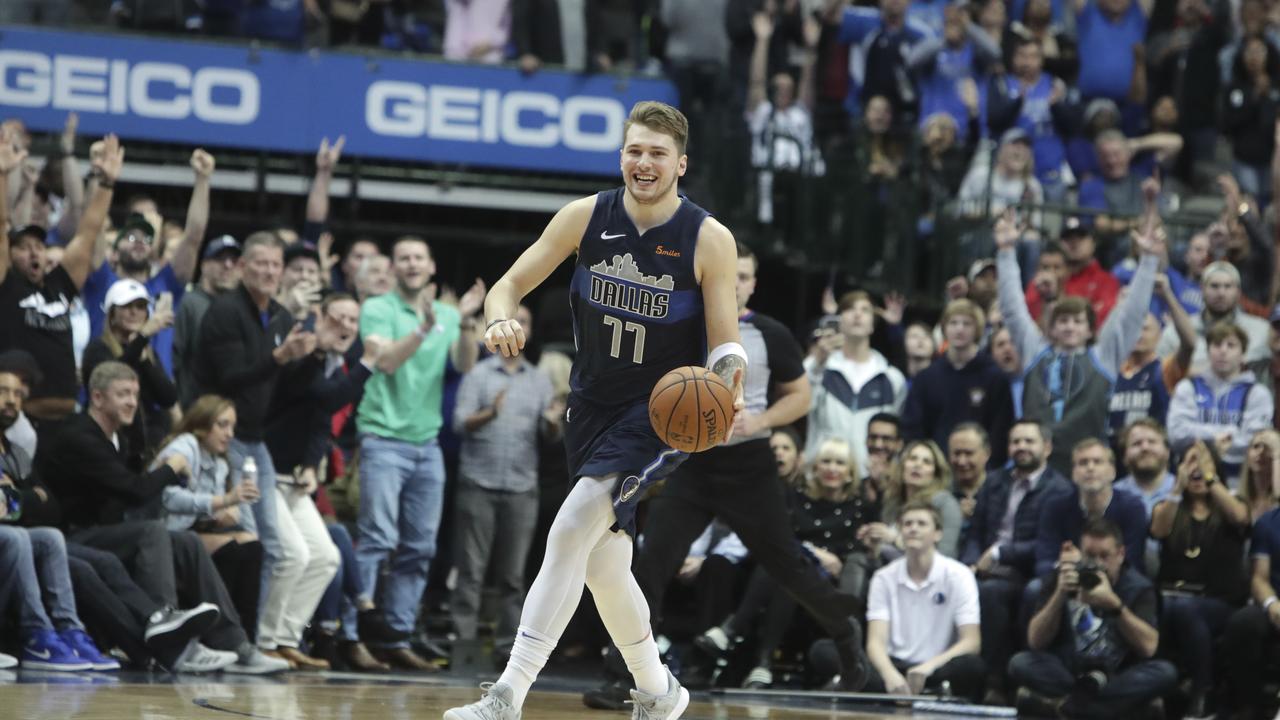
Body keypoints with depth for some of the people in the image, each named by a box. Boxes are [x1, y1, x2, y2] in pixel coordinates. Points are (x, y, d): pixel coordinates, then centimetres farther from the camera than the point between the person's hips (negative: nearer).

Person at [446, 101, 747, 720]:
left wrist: (728, 392, -32)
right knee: (603, 564, 11)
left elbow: (725, 345, -10)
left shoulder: (709, 240, -13)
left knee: (570, 530, -22)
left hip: (660, 410, -5)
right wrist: (500, 321, -23)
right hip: (592, 405, 5)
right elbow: (512, 283, 0)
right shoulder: (587, 217, -5)